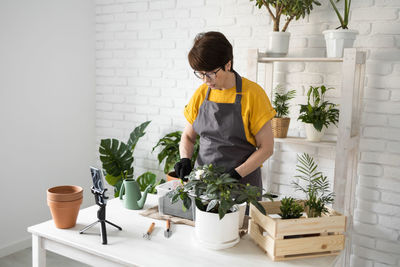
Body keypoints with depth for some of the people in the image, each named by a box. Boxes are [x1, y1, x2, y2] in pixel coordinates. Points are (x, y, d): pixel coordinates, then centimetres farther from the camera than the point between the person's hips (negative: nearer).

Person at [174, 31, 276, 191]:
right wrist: (185, 159, -5)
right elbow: (188, 136, 14)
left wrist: (236, 174, -18)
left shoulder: (252, 94, -11)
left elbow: (266, 148, -9)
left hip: (242, 182, -4)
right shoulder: (201, 94, 3)